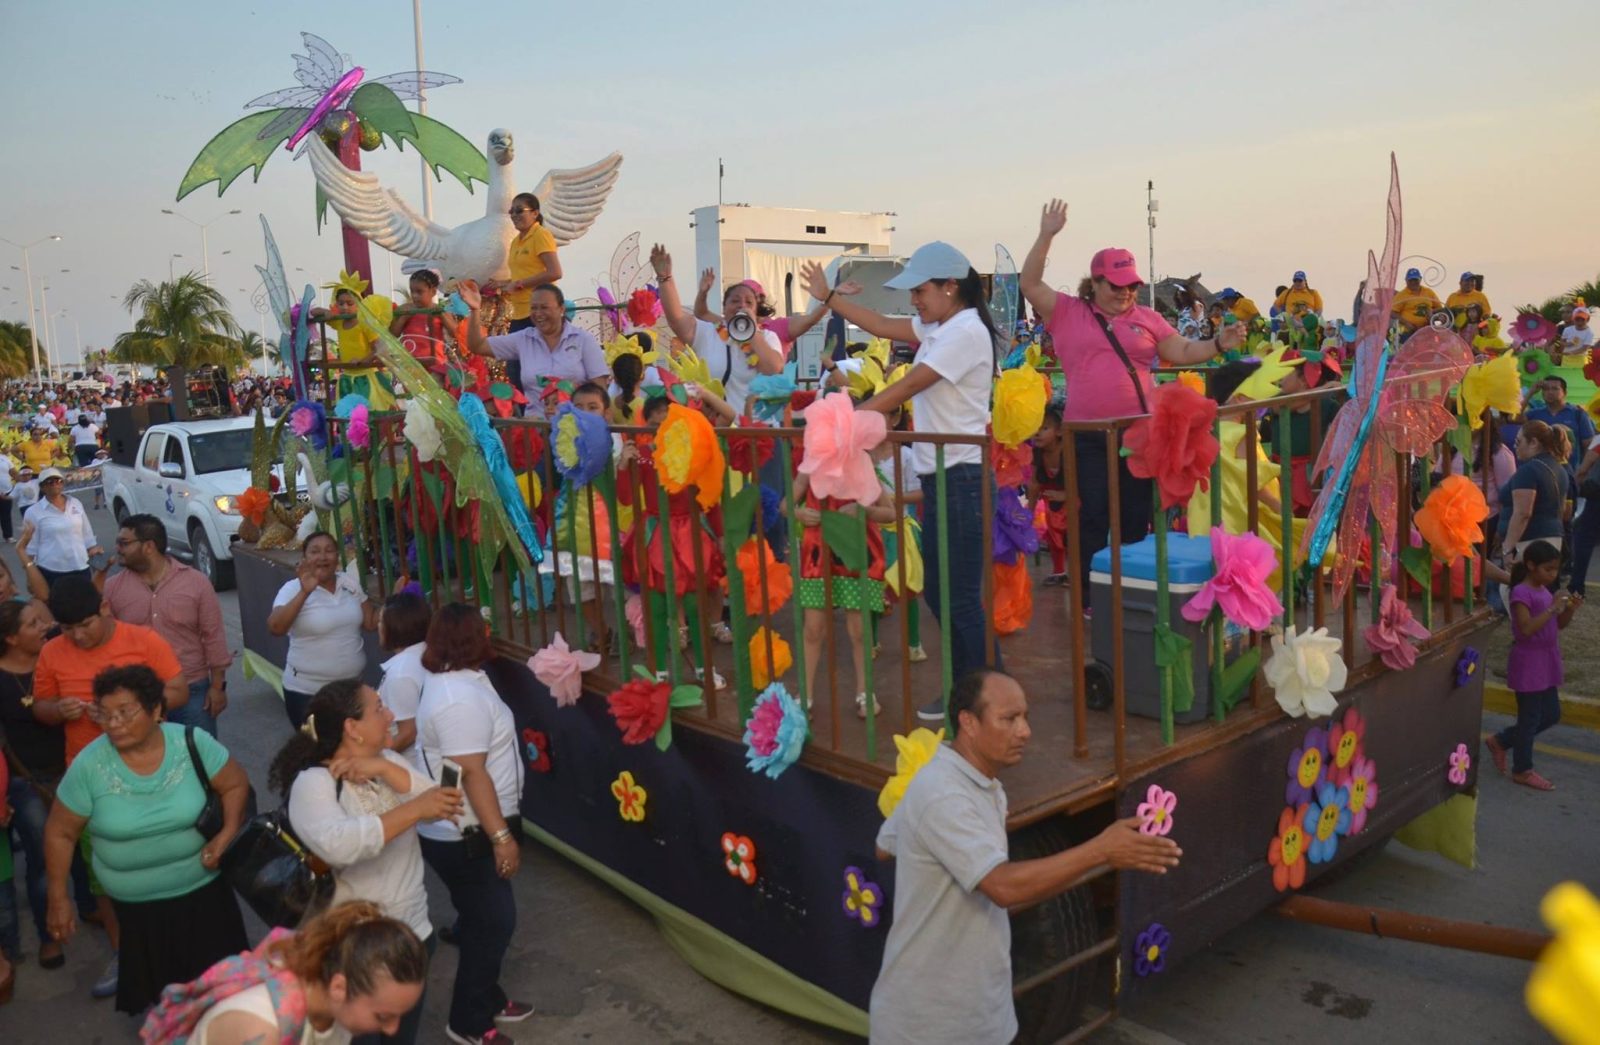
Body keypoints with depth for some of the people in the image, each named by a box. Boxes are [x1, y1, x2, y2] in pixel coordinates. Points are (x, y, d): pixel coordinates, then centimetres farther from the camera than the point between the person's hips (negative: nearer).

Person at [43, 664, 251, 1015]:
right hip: (136, 904, 0)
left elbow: (235, 785, -4)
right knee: (157, 987, 11)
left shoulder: (192, 743, -15)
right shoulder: (89, 766, -14)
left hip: (202, 888, 0)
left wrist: (228, 834, -20)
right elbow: (59, 833, -3)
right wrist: (59, 898, 0)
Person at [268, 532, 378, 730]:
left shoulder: (348, 583, 2)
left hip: (352, 685, 5)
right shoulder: (294, 589, -12)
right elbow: (275, 628, -27)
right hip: (307, 691, -4)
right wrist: (305, 592, -35)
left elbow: (370, 623, 5)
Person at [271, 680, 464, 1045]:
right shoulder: (314, 782, -20)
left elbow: (438, 799, -10)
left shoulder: (387, 760, 3)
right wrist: (414, 810, -37)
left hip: (414, 930, 7)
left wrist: (385, 769, -21)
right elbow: (338, 846, -39)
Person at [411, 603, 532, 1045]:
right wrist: (501, 835, -26)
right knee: (493, 923, 2)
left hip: (460, 829, 10)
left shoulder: (450, 680, 6)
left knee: (485, 919, 22)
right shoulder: (460, 698, -27)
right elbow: (472, 774, -29)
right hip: (463, 836, -10)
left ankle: (486, 998, 38)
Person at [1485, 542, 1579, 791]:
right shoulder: (1521, 592, -18)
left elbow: (1559, 625, 12)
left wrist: (1570, 608, -5)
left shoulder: (1545, 591, 9)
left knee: (1551, 714, 15)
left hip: (1546, 662, 9)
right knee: (1530, 718, 1)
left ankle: (1500, 741, 27)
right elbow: (1526, 628, -26)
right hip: (1528, 664, -9)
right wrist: (1552, 608, -27)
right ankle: (1523, 770, 15)